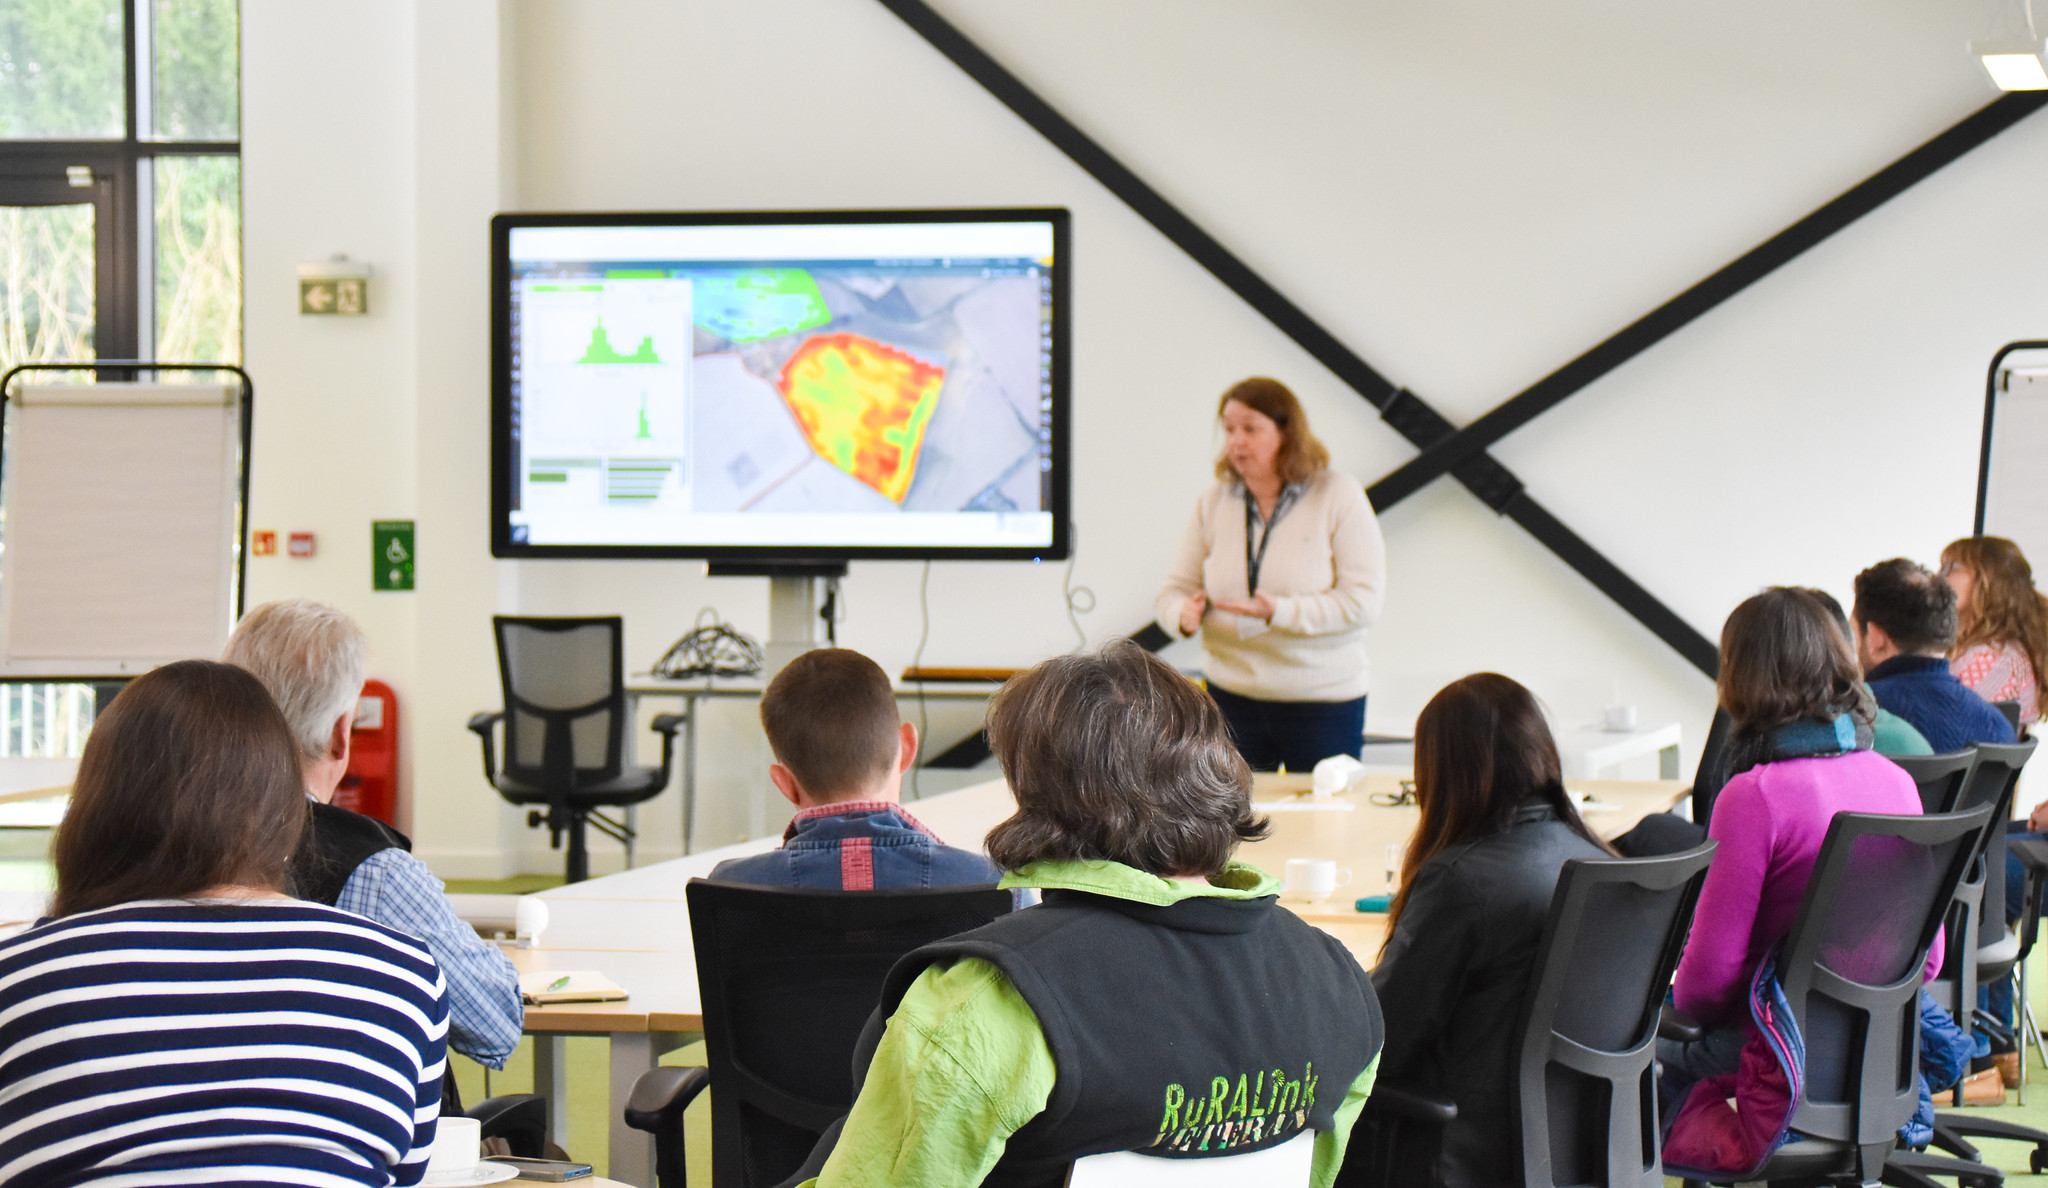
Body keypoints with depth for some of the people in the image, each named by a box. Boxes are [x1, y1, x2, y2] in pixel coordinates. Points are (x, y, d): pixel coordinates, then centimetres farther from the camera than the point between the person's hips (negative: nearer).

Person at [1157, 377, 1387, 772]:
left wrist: (1281, 612, -24)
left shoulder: (1340, 497, -5)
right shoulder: (1214, 502, 7)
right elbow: (1177, 587, 10)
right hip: (1232, 695, 3)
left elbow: (1363, 601, -13)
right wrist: (1183, 614, -15)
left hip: (1324, 699, -3)